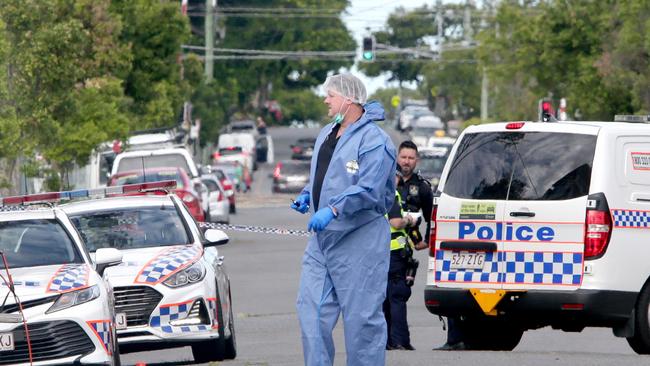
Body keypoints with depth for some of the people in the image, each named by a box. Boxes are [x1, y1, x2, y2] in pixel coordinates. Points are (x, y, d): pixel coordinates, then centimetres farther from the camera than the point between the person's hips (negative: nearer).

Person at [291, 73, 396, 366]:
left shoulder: (373, 141, -13)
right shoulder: (326, 135, 17)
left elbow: (368, 190, -23)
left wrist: (333, 209, -32)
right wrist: (307, 196, 10)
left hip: (360, 241, -9)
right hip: (322, 240, 9)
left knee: (362, 317, -4)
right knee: (311, 309, 3)